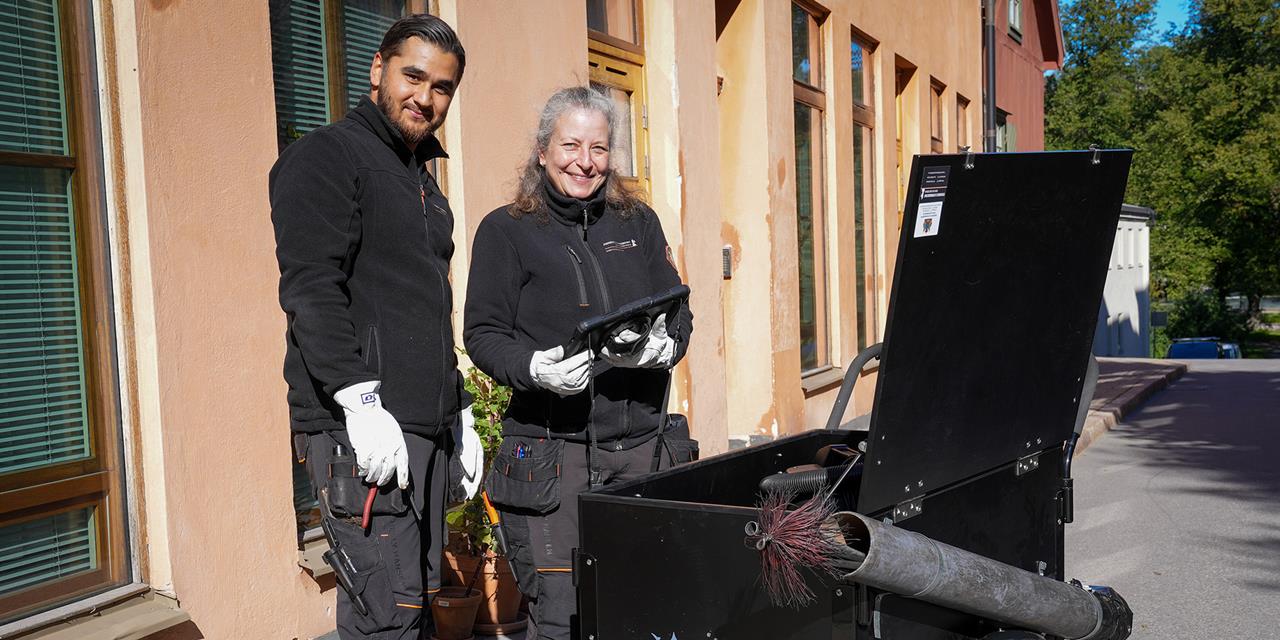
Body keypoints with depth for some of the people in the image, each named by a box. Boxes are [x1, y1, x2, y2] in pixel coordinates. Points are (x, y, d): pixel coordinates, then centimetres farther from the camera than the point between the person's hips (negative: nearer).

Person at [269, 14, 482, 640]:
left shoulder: (423, 183, 23)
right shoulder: (327, 156, -3)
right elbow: (311, 289, -16)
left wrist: (459, 417, 24)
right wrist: (362, 402, -24)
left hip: (425, 428, 9)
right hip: (362, 428, -9)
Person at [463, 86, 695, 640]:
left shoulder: (638, 223, 14)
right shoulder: (505, 231, 3)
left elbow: (679, 313, 14)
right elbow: (483, 334, 0)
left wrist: (663, 345, -9)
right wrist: (535, 368, -20)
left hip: (640, 447, 4)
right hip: (549, 452, -3)